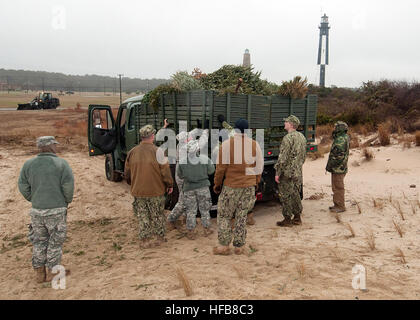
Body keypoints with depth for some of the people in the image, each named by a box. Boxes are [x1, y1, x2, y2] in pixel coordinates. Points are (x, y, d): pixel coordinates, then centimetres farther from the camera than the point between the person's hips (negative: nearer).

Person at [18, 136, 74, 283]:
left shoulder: (28, 164, 3)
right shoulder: (61, 163, -9)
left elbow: (22, 186, 1)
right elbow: (68, 185, -15)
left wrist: (33, 200, 13)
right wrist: (67, 201, 2)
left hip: (36, 210, 4)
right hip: (56, 210, -4)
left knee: (39, 241, 16)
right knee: (55, 241, 10)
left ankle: (39, 273, 24)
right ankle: (52, 271, 17)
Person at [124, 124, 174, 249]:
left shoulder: (132, 152, -1)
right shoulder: (157, 151, -13)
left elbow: (127, 173, 9)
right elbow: (165, 171, -10)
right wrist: (169, 185, 5)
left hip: (138, 191, 3)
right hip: (155, 191, -3)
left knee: (142, 216, 13)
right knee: (157, 215, 13)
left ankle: (145, 239, 17)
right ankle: (159, 237, 25)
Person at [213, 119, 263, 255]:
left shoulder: (227, 144, -10)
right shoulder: (254, 144, 1)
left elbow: (221, 167, -8)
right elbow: (259, 166, 6)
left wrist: (217, 184, 4)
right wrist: (256, 182, 18)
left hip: (231, 185, -3)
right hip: (249, 185, 4)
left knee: (224, 215, 10)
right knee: (242, 216, 12)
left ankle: (224, 245, 12)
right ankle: (239, 246, 19)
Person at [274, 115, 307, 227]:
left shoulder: (288, 138, -18)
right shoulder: (302, 137, 9)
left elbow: (283, 158, -21)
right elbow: (303, 155, 16)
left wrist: (278, 173, -15)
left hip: (287, 172, -8)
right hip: (298, 172, 8)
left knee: (286, 196, 2)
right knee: (296, 195, 17)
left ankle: (287, 220, 9)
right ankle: (297, 218, 25)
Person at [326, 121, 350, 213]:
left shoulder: (341, 140, -21)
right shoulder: (344, 137, 13)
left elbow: (338, 156, -25)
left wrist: (329, 165, -18)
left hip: (338, 168, -11)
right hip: (340, 168, 11)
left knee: (338, 188, -1)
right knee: (337, 187, 18)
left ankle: (340, 206, 7)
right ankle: (337, 205, 28)